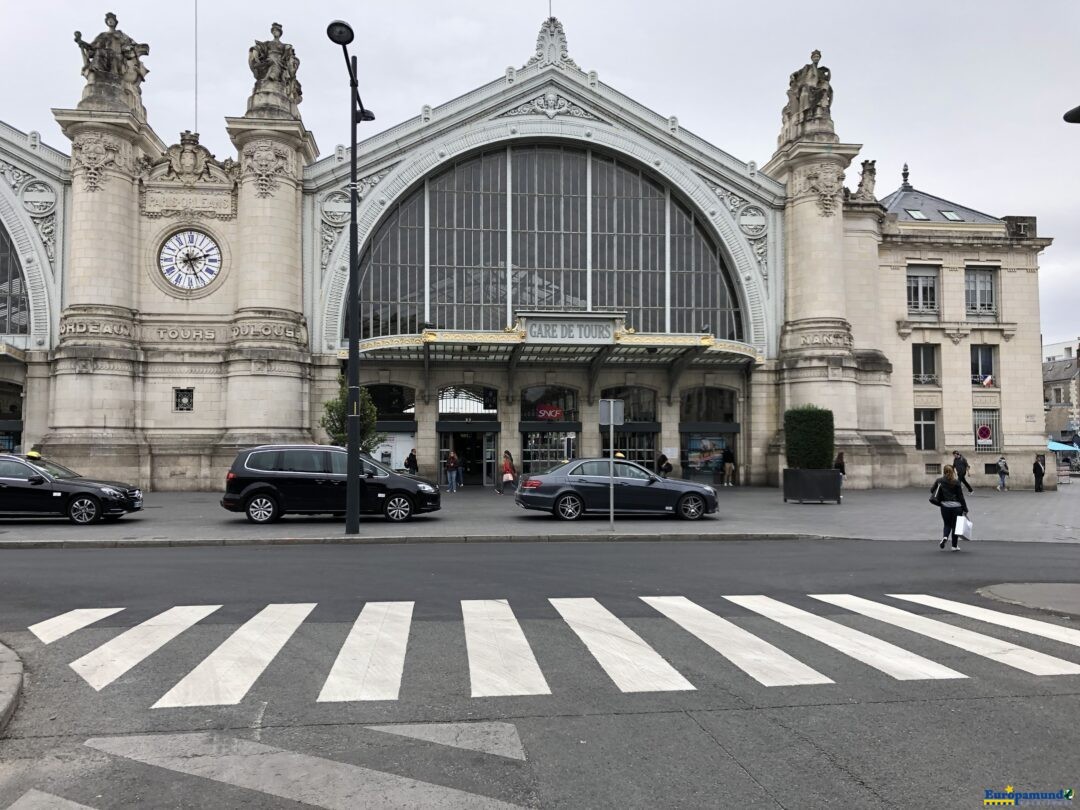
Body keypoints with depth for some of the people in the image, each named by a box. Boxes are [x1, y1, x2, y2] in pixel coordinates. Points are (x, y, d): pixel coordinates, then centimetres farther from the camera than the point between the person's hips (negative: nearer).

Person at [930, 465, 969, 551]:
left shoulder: (939, 481, -1)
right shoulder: (956, 482, -6)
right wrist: (965, 509, -1)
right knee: (955, 525, 11)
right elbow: (961, 496, -5)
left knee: (947, 524, 17)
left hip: (944, 506, 1)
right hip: (956, 506, -1)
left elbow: (932, 490, 6)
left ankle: (945, 537, -12)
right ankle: (954, 546, 15)